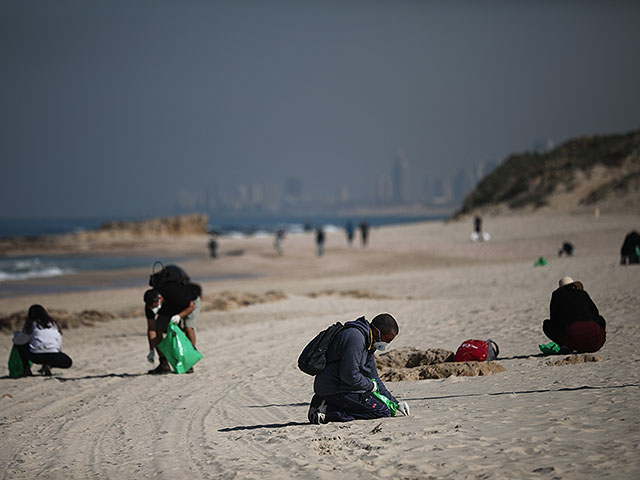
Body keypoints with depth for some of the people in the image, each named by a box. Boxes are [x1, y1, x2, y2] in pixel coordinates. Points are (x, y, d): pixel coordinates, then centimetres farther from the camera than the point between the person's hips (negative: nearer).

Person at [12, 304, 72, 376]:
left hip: (35, 357, -1)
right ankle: (48, 365, 2)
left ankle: (26, 369, 14)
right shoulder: (54, 324, 21)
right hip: (53, 356, 1)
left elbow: (17, 341, 15)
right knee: (68, 362, 29)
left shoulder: (31, 324, 11)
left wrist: (16, 334, 37)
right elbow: (60, 345, 22)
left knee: (20, 344, 26)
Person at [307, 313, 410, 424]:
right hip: (336, 389, -11)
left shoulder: (368, 344, 16)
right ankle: (328, 412, -15)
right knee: (383, 412, -11)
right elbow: (350, 375, -24)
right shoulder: (355, 337, -19)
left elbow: (374, 377, 22)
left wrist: (395, 403, 17)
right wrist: (370, 385, -7)